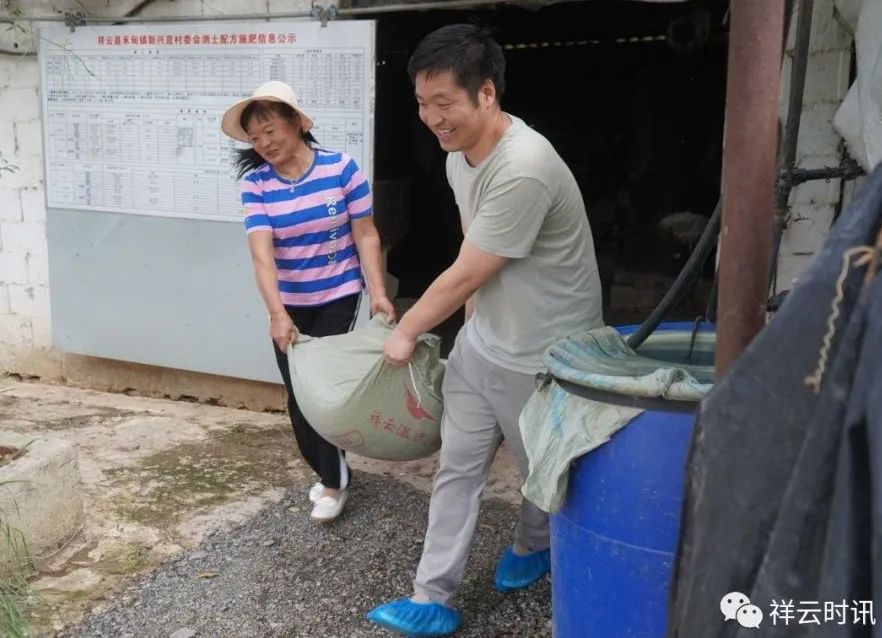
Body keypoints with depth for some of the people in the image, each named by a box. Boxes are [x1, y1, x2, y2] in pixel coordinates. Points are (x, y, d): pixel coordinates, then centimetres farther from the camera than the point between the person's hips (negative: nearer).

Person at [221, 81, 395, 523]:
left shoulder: (341, 169, -12)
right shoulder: (255, 183, -10)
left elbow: (366, 237, -7)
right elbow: (261, 252, -20)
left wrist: (378, 293, -15)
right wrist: (277, 314, -32)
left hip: (338, 298, -3)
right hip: (289, 305, 3)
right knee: (298, 396, 10)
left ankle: (333, 482, 18)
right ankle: (328, 470, 33)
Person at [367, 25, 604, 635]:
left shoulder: (523, 170, -31)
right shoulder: (460, 154, -1)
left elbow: (464, 276, -22)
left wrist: (406, 331, -9)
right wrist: (474, 316, 16)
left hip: (544, 355, -7)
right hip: (482, 340, 8)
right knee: (457, 469, 9)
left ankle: (532, 546, 46)